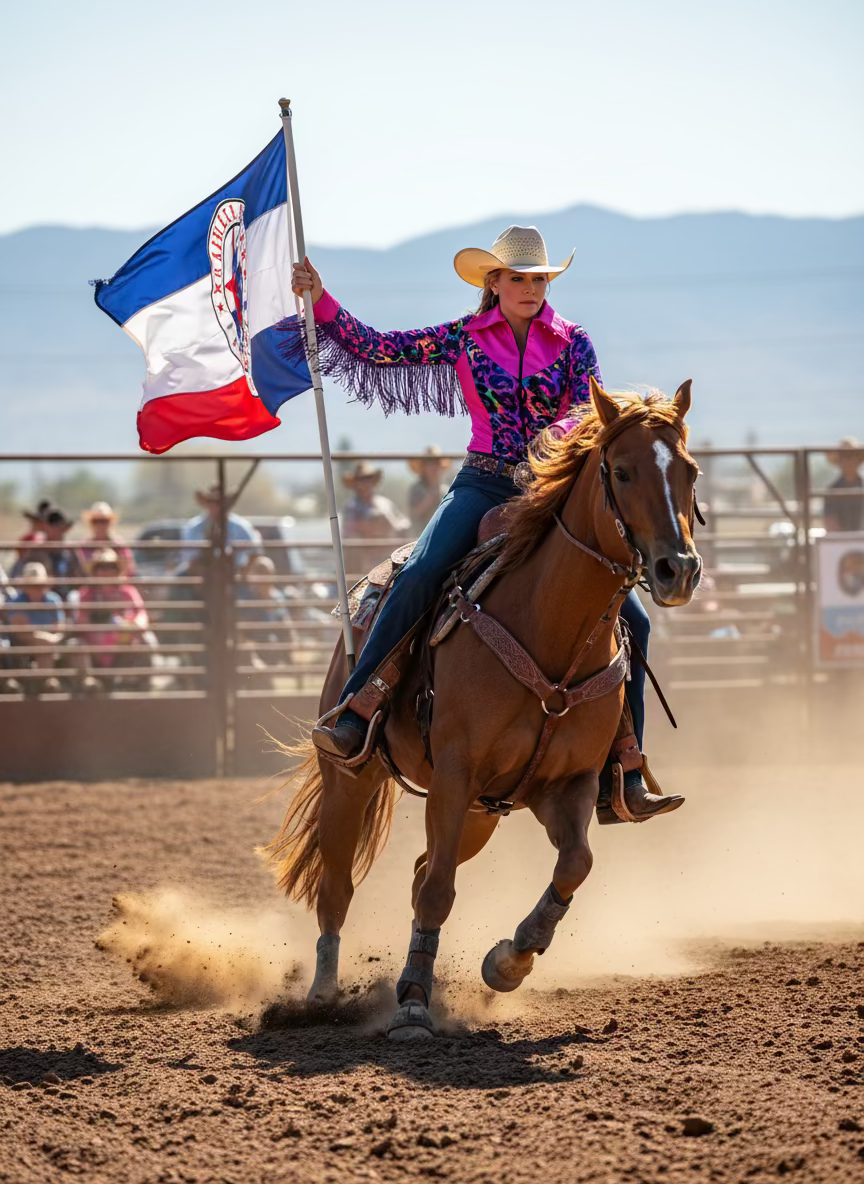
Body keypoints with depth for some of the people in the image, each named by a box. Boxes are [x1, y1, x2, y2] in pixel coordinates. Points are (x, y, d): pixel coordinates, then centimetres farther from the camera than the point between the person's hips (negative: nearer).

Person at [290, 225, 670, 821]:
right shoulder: (465, 339, 5)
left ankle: (625, 776, -2)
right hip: (483, 486, -1)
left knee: (631, 619, -10)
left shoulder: (573, 344, 5)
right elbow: (376, 348, 5)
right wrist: (320, 301, -4)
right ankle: (354, 720, -29)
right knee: (420, 578, -30)